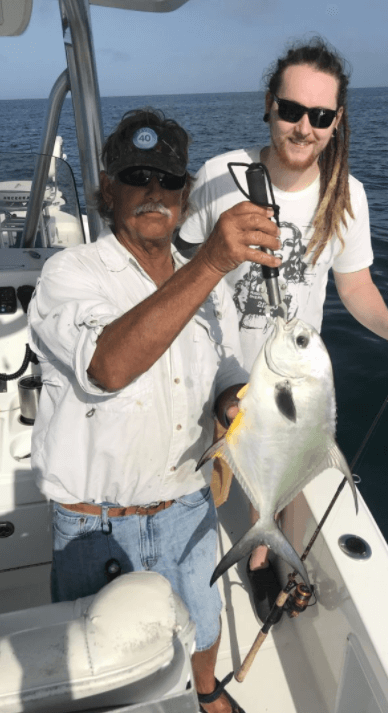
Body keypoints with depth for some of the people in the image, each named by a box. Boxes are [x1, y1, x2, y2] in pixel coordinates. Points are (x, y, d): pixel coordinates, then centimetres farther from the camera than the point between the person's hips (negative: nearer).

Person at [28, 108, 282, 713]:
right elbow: (110, 367, -36)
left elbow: (227, 387, 7)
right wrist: (210, 263, -41)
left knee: (201, 627, 28)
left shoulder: (208, 286, 1)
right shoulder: (70, 273, -15)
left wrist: (236, 406, -17)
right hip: (94, 527, -4)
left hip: (187, 511, 5)